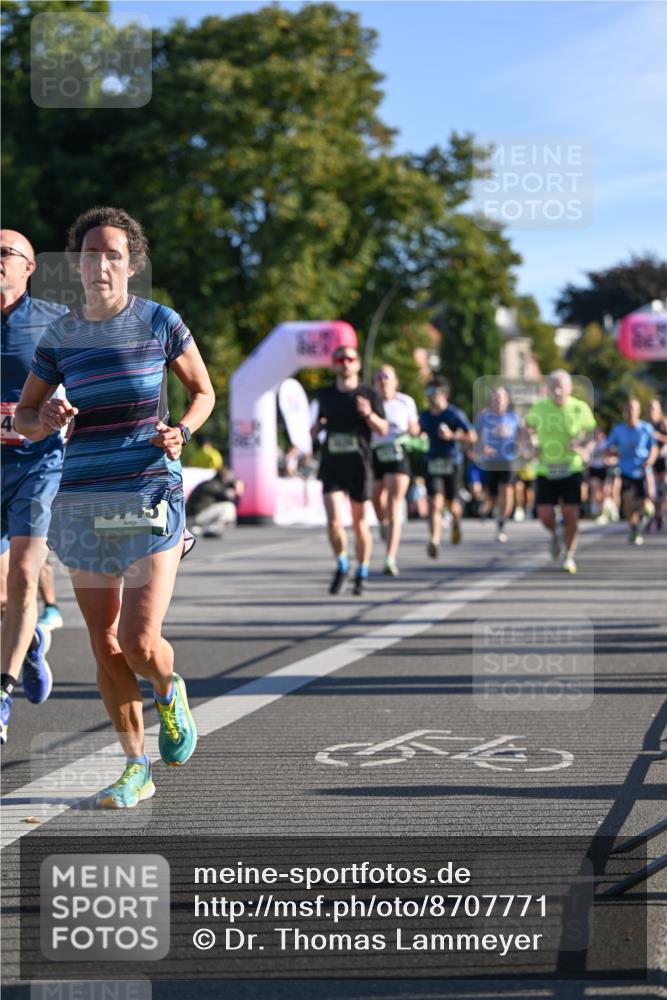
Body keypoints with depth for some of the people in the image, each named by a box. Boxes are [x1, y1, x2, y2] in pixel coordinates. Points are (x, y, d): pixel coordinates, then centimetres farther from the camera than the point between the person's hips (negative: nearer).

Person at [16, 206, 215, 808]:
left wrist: (182, 432, -10)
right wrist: (46, 418, -12)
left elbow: (203, 391, 10)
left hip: (150, 495, -3)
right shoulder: (59, 337, 5)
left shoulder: (160, 322, -2)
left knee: (140, 643, -12)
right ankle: (137, 768, 20)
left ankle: (170, 691, 25)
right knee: (104, 645, 6)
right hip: (83, 502, 3)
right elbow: (24, 418, 12)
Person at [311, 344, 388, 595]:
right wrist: (316, 427, -4)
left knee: (359, 523, 6)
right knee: (334, 522, -11)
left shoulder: (369, 395, 2)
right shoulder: (324, 395, 9)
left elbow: (383, 429, -1)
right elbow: (314, 429, 19)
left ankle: (362, 573, 22)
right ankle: (342, 566, 13)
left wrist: (369, 415, -20)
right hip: (331, 466, 1)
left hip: (359, 466, -1)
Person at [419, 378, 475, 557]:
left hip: (452, 463, -2)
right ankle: (434, 541, -22)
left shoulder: (455, 414, -7)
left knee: (452, 503, 11)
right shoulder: (424, 416, 6)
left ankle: (456, 522, 47)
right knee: (435, 503, -14)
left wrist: (452, 435, -21)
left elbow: (472, 437, -9)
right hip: (433, 463, 2)